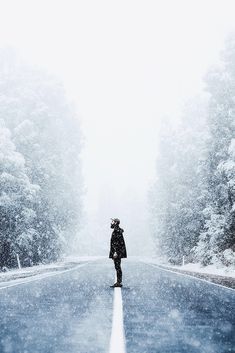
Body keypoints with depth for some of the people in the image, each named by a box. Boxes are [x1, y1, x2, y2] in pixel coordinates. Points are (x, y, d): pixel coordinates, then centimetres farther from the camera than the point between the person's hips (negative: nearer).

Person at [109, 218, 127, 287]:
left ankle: (119, 283, -6)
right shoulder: (117, 230, 17)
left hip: (117, 252, -10)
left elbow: (118, 243, -21)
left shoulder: (117, 231, -15)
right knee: (117, 267, 11)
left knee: (117, 267, -8)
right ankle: (118, 282, 14)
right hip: (118, 252, 10)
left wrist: (116, 252, -24)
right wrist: (114, 252, 24)